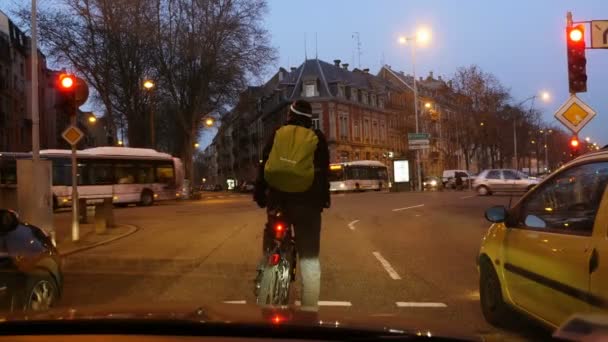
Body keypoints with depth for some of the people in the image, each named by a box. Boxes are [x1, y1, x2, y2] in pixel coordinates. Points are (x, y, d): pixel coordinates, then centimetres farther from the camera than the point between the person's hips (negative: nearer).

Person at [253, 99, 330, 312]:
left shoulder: (277, 134, 9)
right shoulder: (317, 138, 6)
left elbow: (264, 165, 6)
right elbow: (324, 171, 4)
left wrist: (259, 193, 9)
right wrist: (325, 197, 9)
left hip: (278, 197, 2)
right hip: (307, 200, -2)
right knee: (309, 255, 1)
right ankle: (309, 306, -4)